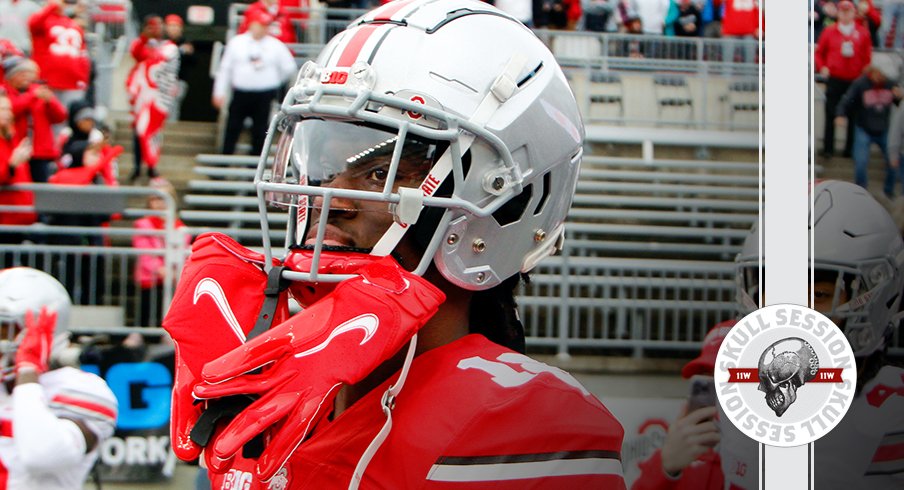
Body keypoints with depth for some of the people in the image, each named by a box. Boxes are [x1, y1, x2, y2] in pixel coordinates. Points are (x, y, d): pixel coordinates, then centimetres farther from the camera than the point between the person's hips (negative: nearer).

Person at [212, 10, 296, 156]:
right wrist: (219, 93, 1)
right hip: (240, 93, 0)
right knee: (232, 128, 1)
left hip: (265, 95, 0)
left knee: (259, 130, 2)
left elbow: (289, 67, 9)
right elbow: (225, 68, 6)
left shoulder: (276, 45, 3)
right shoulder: (237, 42, 5)